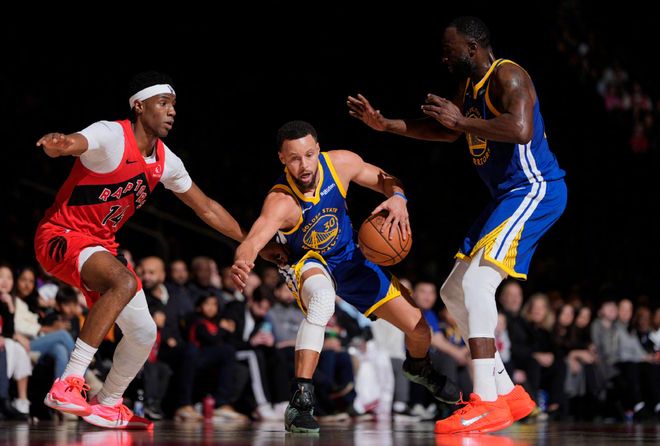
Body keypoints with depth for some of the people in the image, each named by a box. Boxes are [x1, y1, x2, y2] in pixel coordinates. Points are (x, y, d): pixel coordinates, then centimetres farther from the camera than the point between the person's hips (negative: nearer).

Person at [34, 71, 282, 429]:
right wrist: (58, 143, -67)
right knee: (124, 282, -35)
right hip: (59, 236, -8)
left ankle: (108, 405, 32)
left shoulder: (166, 163, 3)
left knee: (144, 333, 7)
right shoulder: (110, 136, -19)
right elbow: (71, 144, -42)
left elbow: (207, 209, 17)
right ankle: (67, 385, -37)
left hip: (101, 245, 8)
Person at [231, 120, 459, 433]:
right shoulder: (280, 202, -35)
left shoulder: (340, 163, -22)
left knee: (419, 329, 4)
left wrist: (397, 199, -27)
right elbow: (253, 241, -53)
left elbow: (385, 181, -4)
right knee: (322, 298, -43)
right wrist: (241, 263, -76)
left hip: (351, 260, 5)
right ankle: (300, 401, -40)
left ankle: (419, 368, 44)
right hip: (311, 265, -5)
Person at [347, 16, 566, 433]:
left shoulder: (507, 76, -17)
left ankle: (488, 403, -28)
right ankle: (508, 393, 14)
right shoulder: (470, 86, 13)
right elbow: (447, 131, 32)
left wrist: (460, 120, -25)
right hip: (510, 195, 11)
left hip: (536, 189, -11)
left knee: (478, 282, -25)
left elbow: (521, 130, -35)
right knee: (455, 293, 10)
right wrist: (385, 124, 23)